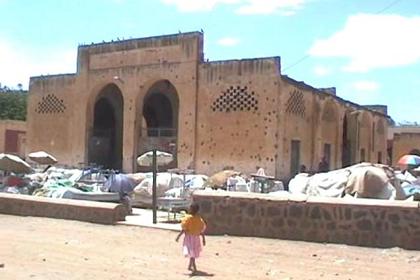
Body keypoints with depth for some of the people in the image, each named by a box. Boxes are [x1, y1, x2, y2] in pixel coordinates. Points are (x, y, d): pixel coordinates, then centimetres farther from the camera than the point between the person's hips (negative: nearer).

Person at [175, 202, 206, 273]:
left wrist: (178, 236, -10)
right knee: (193, 252, 20)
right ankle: (190, 266, 34)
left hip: (189, 236, -5)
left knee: (191, 252, -1)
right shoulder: (199, 218, -2)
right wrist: (203, 239, 8)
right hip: (196, 237, 5)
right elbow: (202, 229, 1)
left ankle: (194, 268, -11)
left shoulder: (188, 218, -17)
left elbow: (184, 229, -17)